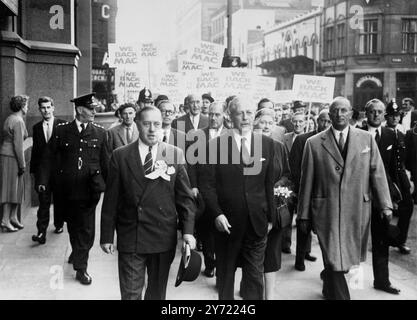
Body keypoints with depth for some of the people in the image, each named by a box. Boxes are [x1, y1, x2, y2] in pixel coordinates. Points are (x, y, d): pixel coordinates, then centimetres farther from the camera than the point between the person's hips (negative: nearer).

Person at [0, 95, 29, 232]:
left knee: (17, 187, 13)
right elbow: (18, 145, -20)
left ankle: (13, 217, 17)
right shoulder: (18, 121, -16)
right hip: (11, 158, -9)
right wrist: (22, 164, -15)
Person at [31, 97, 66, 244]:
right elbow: (35, 150, 13)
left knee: (59, 199, 12)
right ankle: (41, 233, -9)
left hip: (59, 169, -1)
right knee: (43, 202, -5)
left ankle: (59, 224, 31)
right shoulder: (36, 128, 10)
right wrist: (33, 170, 11)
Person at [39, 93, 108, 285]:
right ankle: (78, 254, 41)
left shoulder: (99, 132, 2)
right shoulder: (62, 130, 2)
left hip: (89, 188, -1)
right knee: (73, 226, 17)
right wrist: (44, 179, -5)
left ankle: (80, 267, 10)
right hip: (68, 188, 1)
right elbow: (50, 157, 2)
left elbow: (104, 161, 5)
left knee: (87, 229, -2)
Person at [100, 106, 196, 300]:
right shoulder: (120, 156, -1)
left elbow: (185, 196, 1)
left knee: (158, 293, 15)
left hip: (164, 239, 1)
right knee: (130, 294, 4)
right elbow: (111, 199, 1)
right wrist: (107, 236, 0)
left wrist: (188, 231, -8)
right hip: (130, 238, -1)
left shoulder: (175, 154, 1)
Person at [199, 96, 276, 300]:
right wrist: (216, 214, -15)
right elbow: (207, 185, -5)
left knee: (255, 276, 7)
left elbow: (269, 184, 6)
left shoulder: (267, 144, 3)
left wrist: (270, 217, 7)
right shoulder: (216, 145, -4)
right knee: (225, 274, 15)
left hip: (257, 223, 1)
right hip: (226, 222, -1)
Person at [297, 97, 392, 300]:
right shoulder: (314, 143, 1)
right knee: (334, 259, -4)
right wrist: (304, 215, 1)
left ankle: (329, 286, 42)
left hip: (358, 211, 3)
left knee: (349, 257, 14)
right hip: (327, 211, -2)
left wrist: (385, 205, -4)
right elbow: (306, 182, 2)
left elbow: (377, 174, 5)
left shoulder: (366, 139, 7)